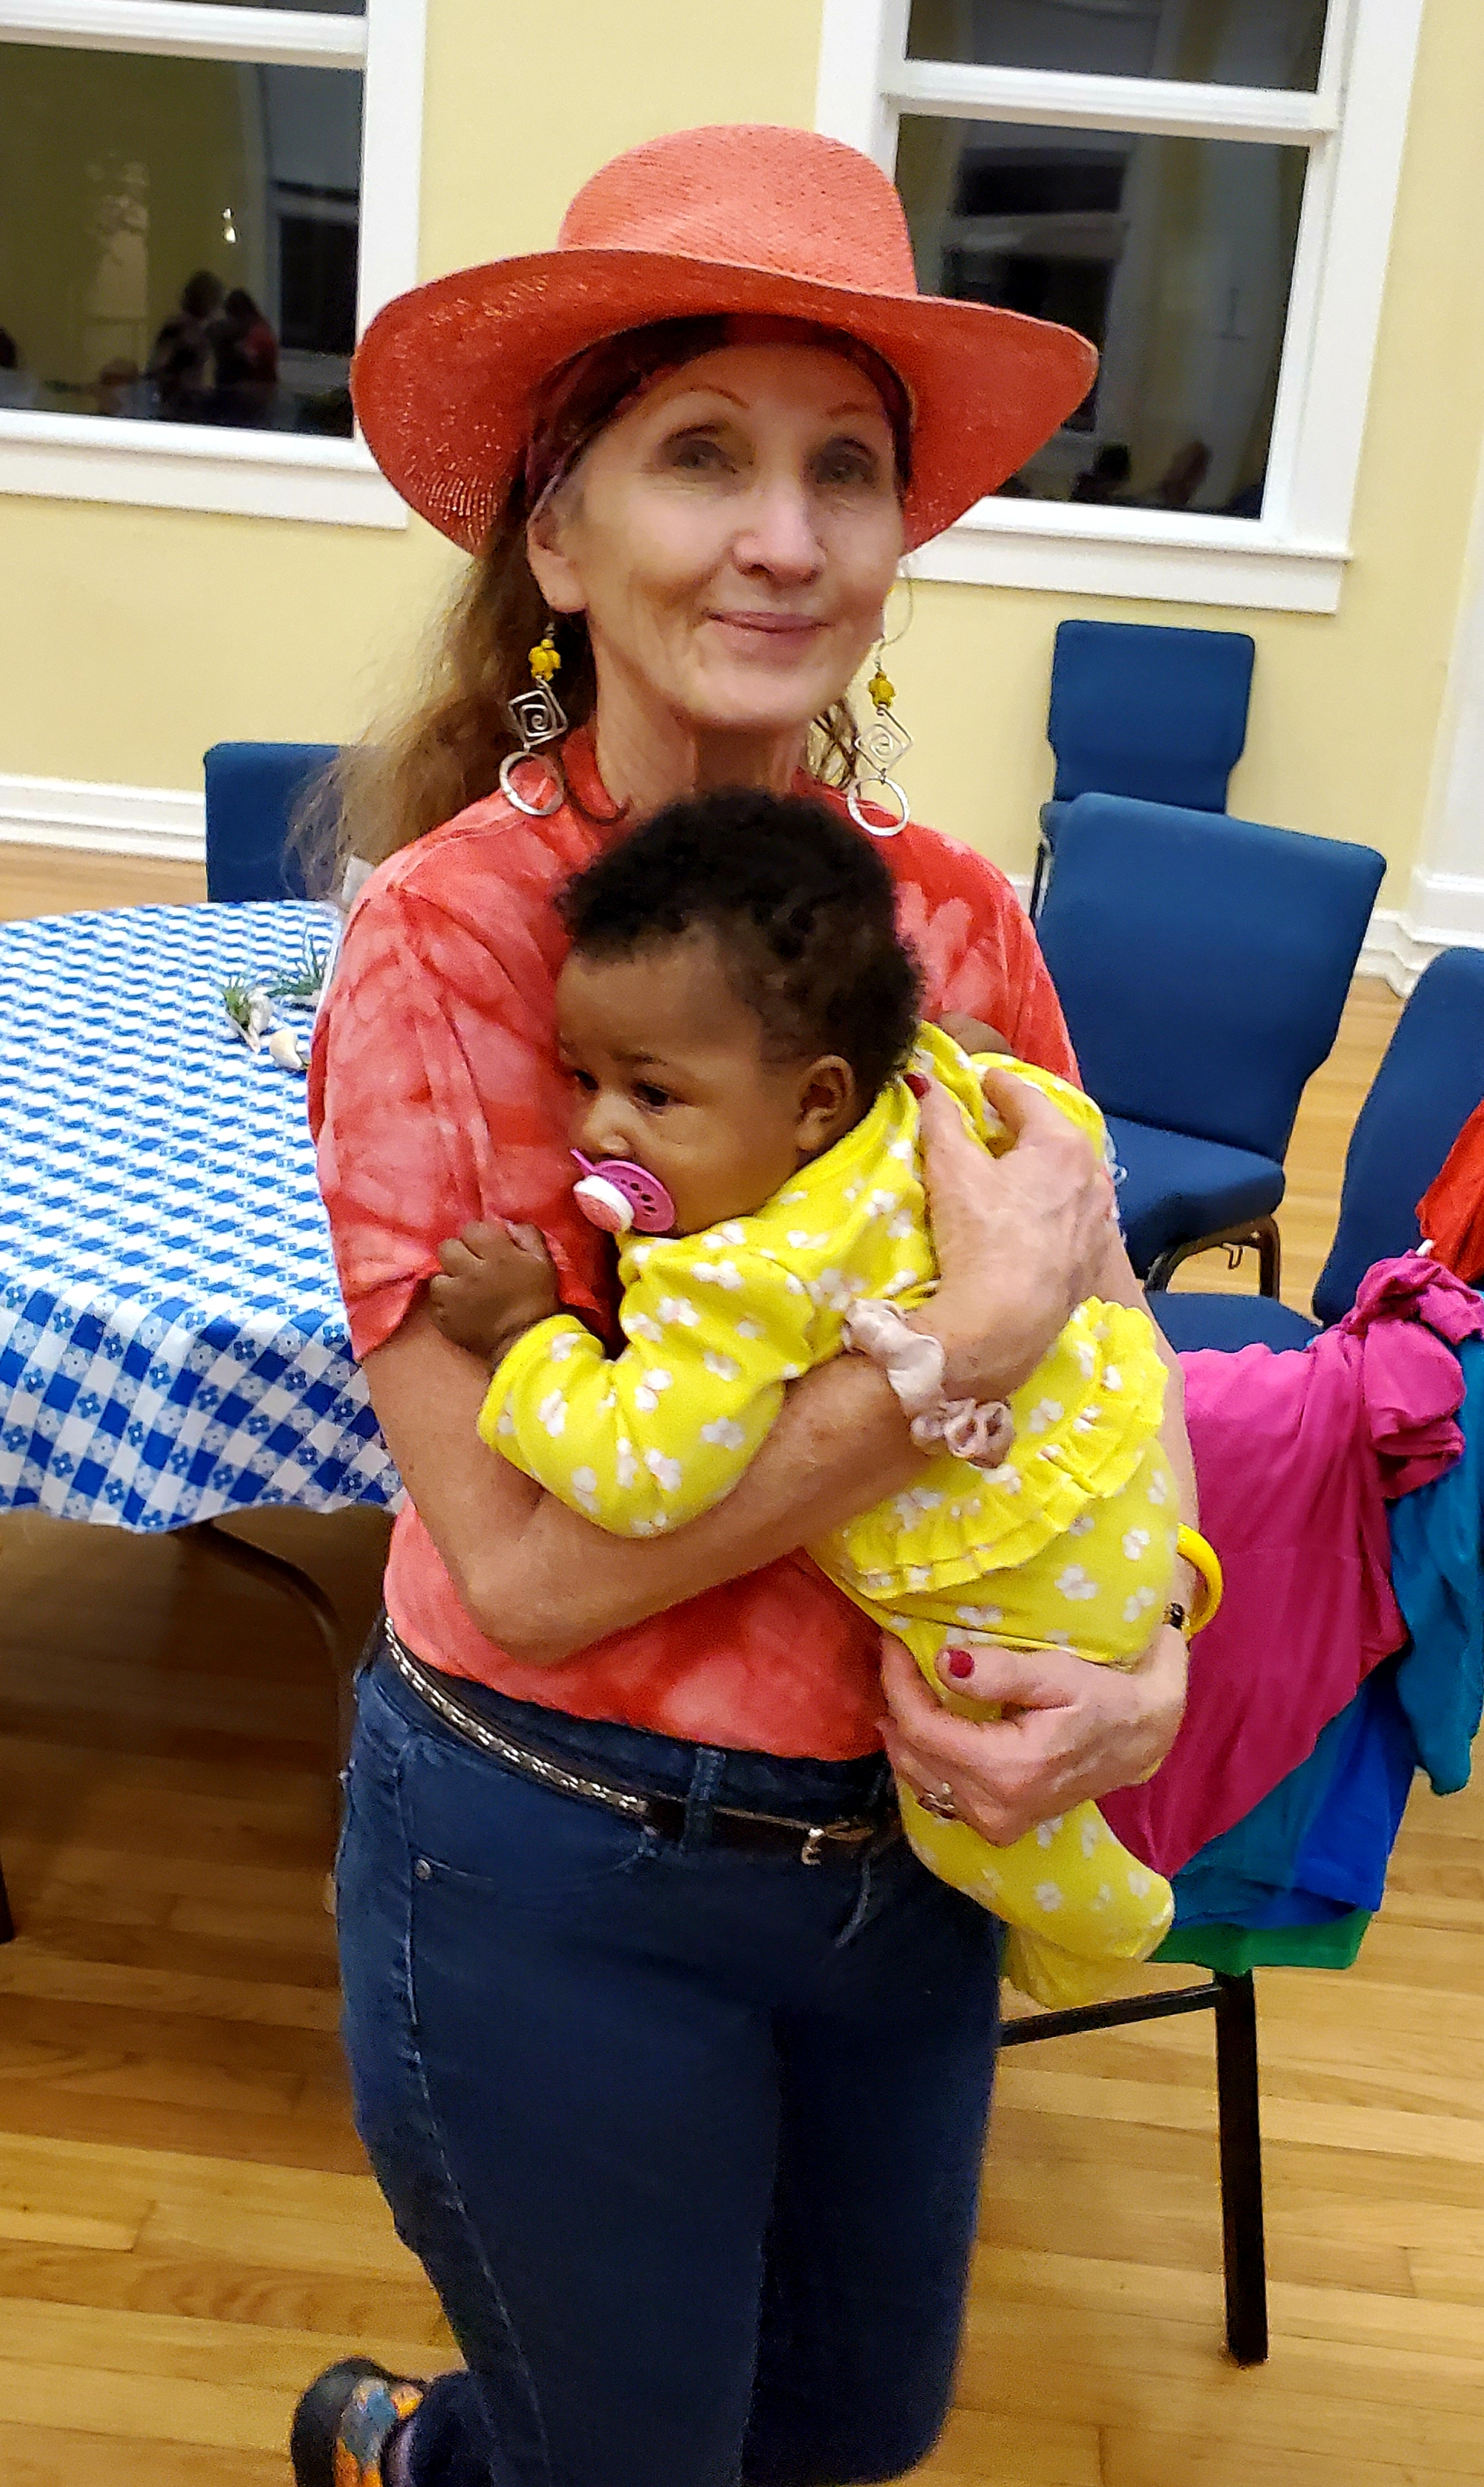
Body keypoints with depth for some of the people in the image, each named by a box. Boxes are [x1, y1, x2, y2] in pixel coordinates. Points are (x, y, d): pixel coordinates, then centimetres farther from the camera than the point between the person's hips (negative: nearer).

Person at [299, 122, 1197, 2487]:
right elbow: (529, 1564, -22)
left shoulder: (953, 912, -6)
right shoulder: (446, 940, -21)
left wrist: (1145, 1666, -15)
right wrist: (959, 1347, -27)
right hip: (563, 1884, -5)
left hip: (910, 1832, 6)